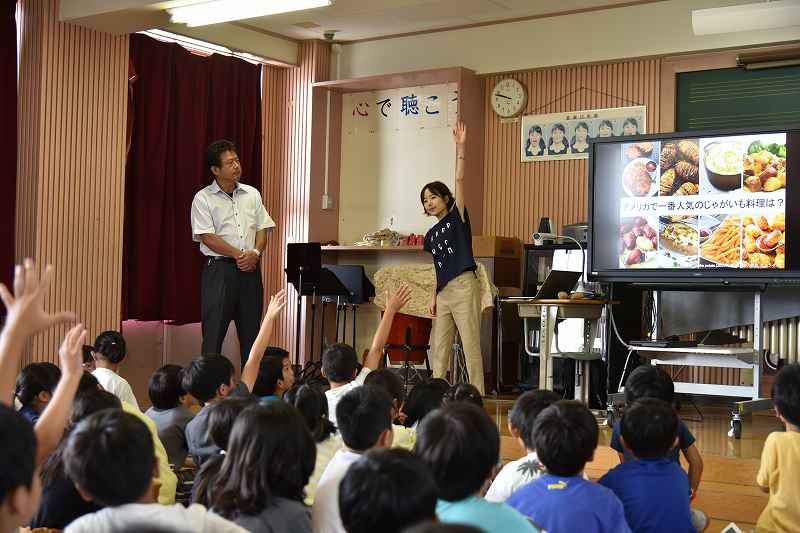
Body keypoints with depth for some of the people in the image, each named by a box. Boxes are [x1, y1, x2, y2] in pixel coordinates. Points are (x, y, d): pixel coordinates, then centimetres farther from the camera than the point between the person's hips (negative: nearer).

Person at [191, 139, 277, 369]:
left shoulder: (252, 194, 11)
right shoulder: (203, 199, -3)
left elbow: (262, 229, 9)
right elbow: (208, 238, -10)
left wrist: (255, 253, -10)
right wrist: (239, 254, -14)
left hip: (250, 268, 5)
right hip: (219, 268, -4)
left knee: (251, 330, 8)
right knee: (214, 331, -3)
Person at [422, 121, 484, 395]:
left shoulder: (457, 218, 1)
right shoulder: (431, 235, 18)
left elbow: (459, 180, -8)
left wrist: (460, 148, -16)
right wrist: (434, 297, 13)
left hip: (464, 287, -7)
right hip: (444, 293, 7)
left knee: (471, 345, -7)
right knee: (440, 349, 8)